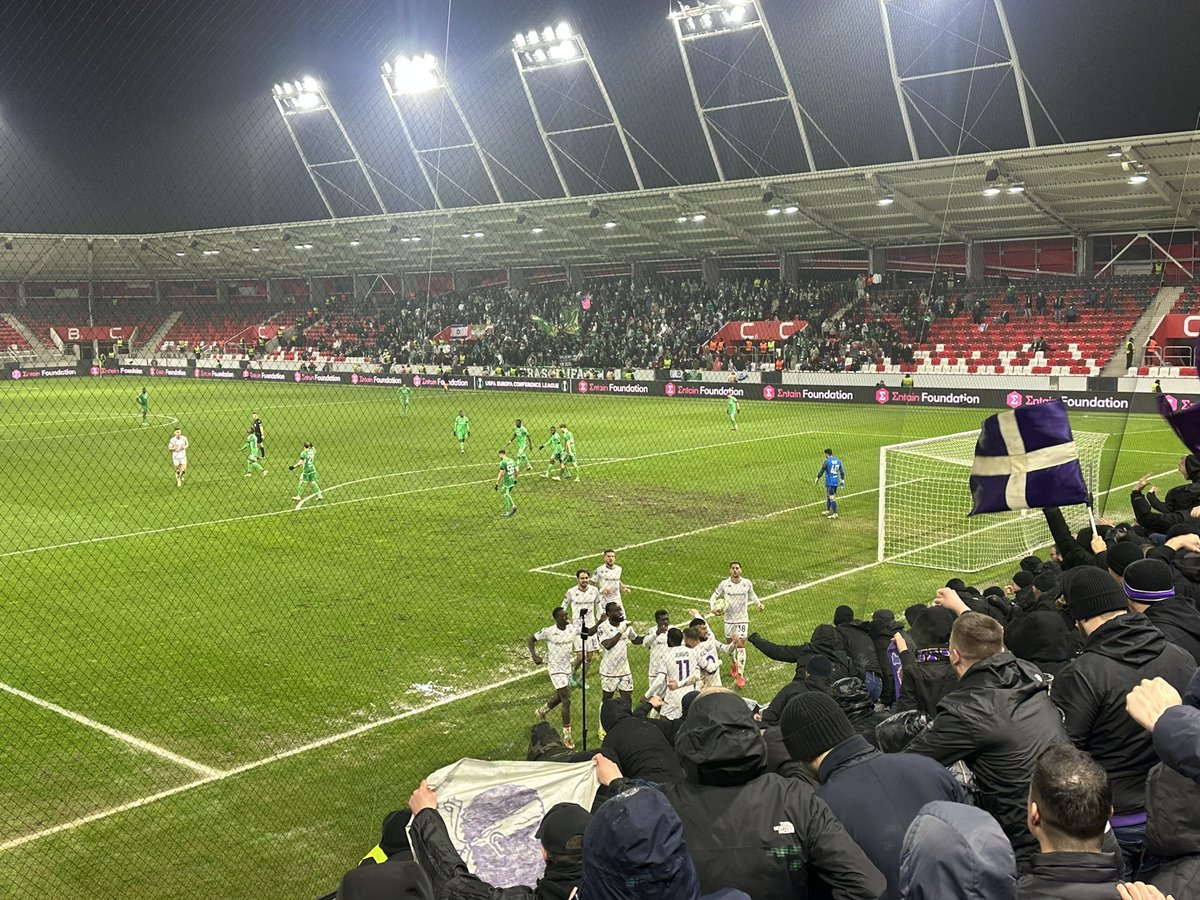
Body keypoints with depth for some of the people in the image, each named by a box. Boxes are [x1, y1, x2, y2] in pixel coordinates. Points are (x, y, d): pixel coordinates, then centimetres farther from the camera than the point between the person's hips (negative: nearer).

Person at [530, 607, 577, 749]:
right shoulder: (549, 631, -19)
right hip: (555, 669, -7)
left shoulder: (571, 629, -4)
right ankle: (566, 736, -1)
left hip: (567, 667, 7)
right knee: (566, 701, -10)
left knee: (560, 696, 23)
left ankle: (542, 711, 53)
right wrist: (534, 656, -20)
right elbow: (531, 639, -8)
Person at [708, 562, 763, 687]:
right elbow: (714, 597, 1)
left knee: (741, 645, -9)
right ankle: (735, 663, 44)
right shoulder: (724, 584, -9)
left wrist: (758, 602, -2)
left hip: (743, 619, -1)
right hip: (729, 619, 1)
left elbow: (752, 594, 15)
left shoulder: (747, 583, -6)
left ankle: (740, 675, -8)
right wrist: (713, 609, -16)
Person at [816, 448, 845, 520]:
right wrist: (842, 480, 22)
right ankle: (828, 511, 34)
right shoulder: (838, 460, 9)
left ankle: (835, 514, -9)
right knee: (828, 496, 22)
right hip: (836, 481, 8)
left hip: (830, 482, -8)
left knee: (832, 498, -7)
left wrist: (818, 477, 7)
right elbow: (841, 471, 14)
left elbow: (822, 470, -6)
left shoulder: (827, 461, -12)